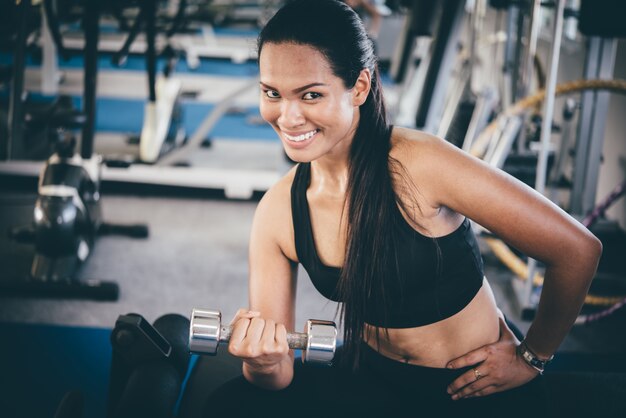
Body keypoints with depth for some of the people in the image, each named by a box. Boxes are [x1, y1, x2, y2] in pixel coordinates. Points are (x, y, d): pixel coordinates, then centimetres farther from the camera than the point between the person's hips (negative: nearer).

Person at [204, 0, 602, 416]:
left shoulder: (419, 165, -26)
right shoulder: (277, 212, -9)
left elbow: (577, 249, -19)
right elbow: (278, 375, -7)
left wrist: (531, 357, -6)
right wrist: (264, 363, -31)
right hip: (375, 379, 4)